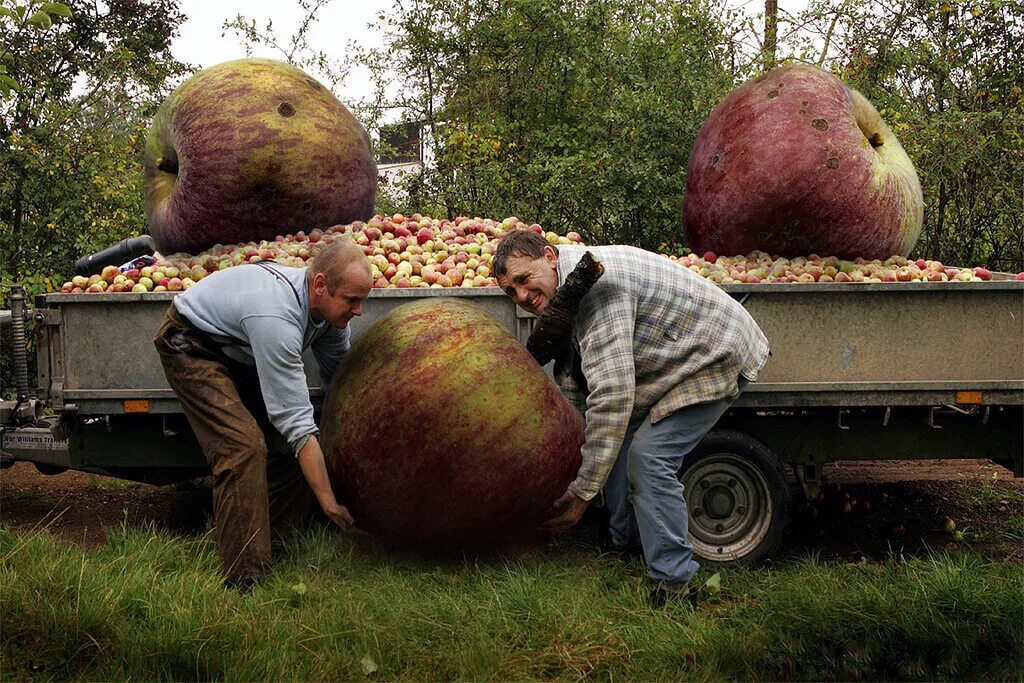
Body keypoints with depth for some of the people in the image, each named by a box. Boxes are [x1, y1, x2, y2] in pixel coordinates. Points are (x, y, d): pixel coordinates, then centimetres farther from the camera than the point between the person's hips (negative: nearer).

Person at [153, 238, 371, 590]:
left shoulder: (329, 305, -14)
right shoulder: (276, 319, -41)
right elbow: (298, 424, -39)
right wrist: (329, 503, -36)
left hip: (240, 352, 9)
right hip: (191, 346, -9)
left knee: (287, 446, -2)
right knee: (245, 446, -25)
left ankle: (277, 545, 12)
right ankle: (245, 580, -22)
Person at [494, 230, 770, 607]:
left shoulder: (596, 282, -32)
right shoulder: (564, 290, 1)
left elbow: (611, 395, -37)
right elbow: (571, 381, 10)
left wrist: (583, 491, -34)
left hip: (716, 357, -10)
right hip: (671, 361, 10)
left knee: (649, 456, -19)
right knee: (619, 440, 13)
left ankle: (674, 584, -10)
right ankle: (626, 545, 30)